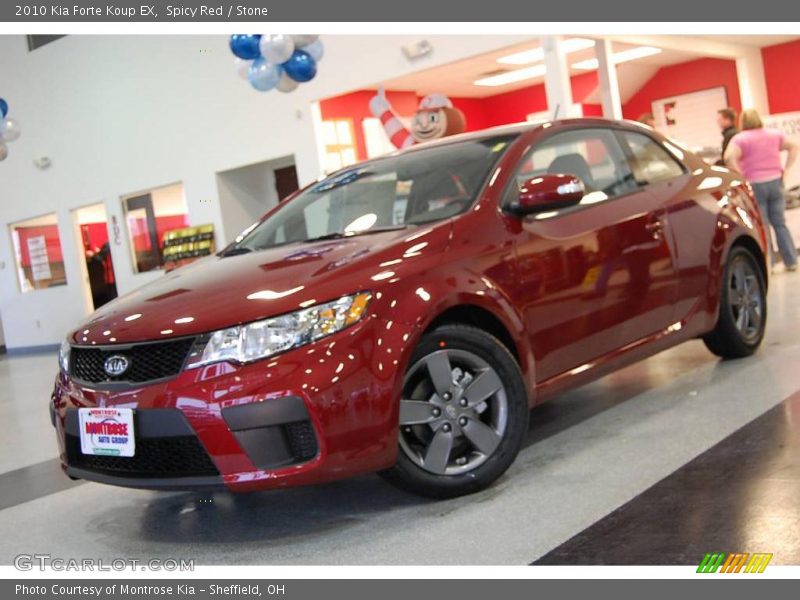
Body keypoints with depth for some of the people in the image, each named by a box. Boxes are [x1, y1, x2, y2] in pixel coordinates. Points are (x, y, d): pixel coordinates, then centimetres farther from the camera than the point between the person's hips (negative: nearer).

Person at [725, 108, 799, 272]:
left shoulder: (740, 139, -8)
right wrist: (786, 168, 9)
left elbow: (729, 157, -24)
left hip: (755, 186, -4)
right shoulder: (774, 135, 8)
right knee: (780, 223, 12)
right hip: (775, 183, 4)